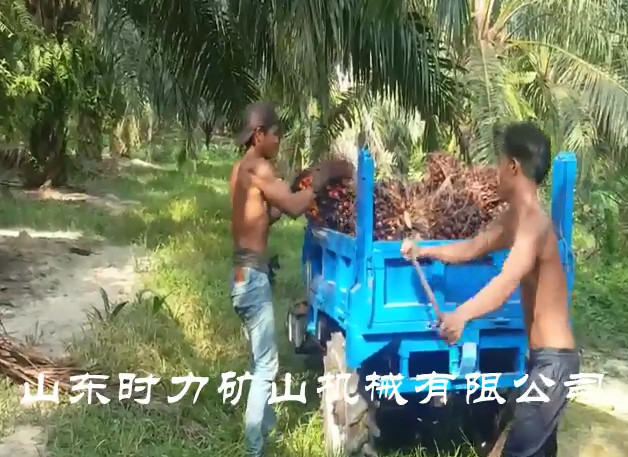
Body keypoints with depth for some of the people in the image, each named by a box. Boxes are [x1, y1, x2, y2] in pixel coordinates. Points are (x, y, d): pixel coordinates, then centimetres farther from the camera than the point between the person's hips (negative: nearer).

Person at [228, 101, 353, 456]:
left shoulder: (242, 168, 15)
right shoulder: (258, 168, -15)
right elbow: (294, 207, -23)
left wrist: (300, 187, 13)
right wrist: (323, 178, -8)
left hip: (245, 271, 10)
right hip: (252, 274, -10)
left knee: (261, 360, 21)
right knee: (266, 366, -6)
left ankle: (266, 428, 34)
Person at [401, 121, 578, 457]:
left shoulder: (534, 223, -23)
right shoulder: (513, 218, 9)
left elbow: (507, 282, -39)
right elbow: (472, 248, 25)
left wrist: (462, 315, -51)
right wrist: (424, 251, 27)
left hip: (554, 360, -11)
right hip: (545, 356, 11)